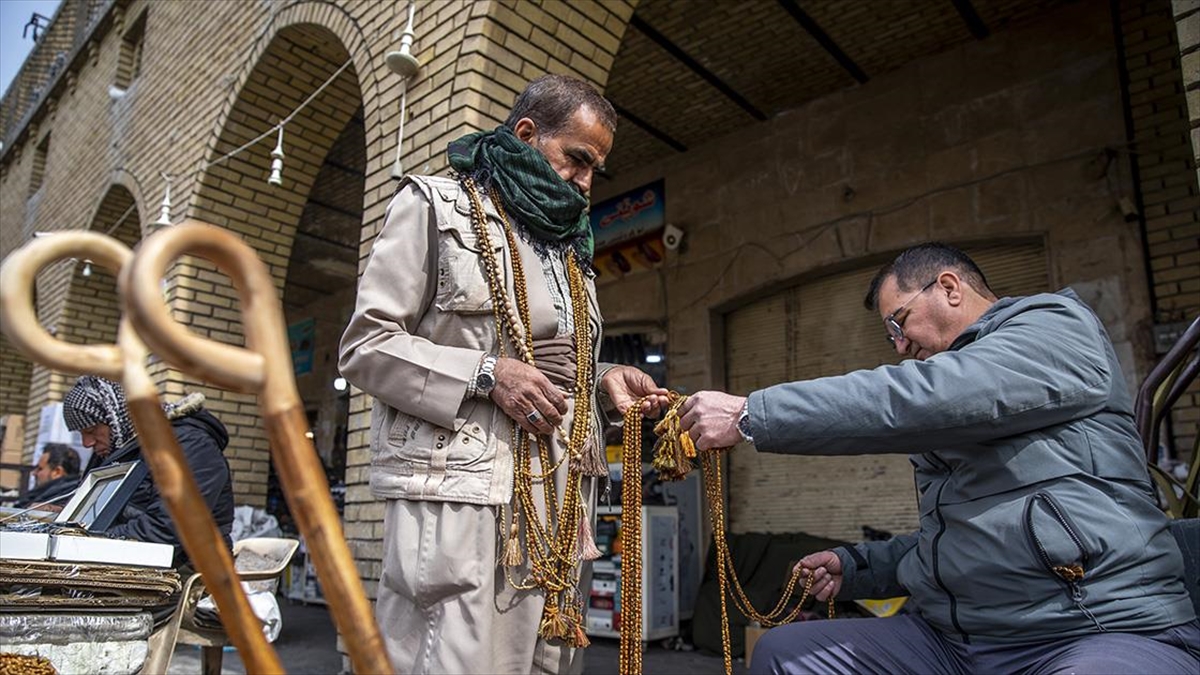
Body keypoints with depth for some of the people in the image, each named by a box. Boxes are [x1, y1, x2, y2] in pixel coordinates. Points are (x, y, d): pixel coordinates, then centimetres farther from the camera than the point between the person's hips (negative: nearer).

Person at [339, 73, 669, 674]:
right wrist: (486, 373, -14)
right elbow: (364, 345, -4)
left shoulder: (569, 245, 23)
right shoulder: (435, 205, 3)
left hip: (559, 497, 7)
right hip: (460, 488, -6)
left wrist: (603, 383, 7)